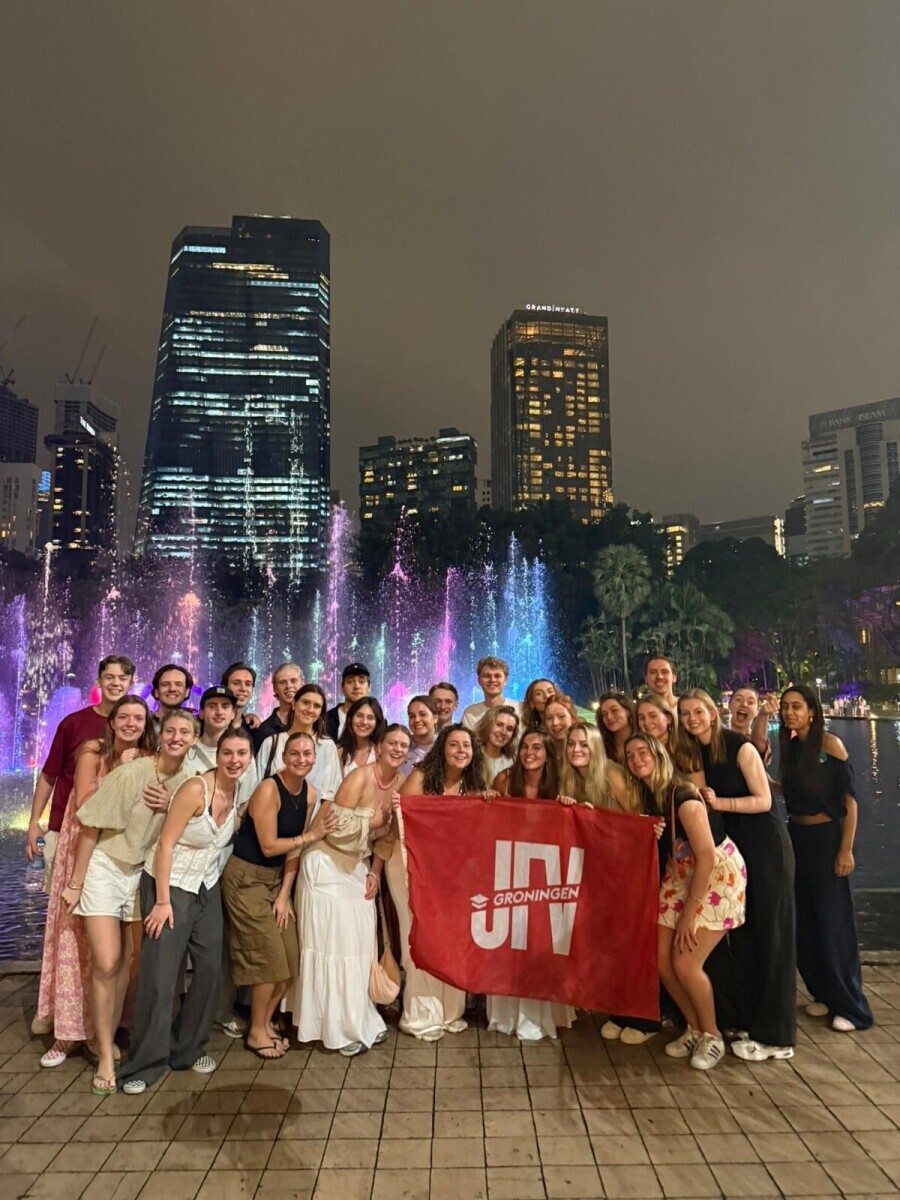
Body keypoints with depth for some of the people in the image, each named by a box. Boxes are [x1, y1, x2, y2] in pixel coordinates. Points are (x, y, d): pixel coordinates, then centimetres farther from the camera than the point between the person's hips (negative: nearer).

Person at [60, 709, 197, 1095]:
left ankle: (109, 1038, 29)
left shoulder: (188, 783, -5)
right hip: (105, 870, -4)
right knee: (106, 964, -8)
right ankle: (105, 1056, 7)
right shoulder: (131, 774, -19)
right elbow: (91, 829, -13)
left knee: (129, 963, 10)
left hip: (145, 875, 5)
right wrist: (75, 883, -9)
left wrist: (171, 808, -17)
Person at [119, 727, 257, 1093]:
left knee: (210, 968, 7)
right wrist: (162, 901, -19)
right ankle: (144, 1063, 14)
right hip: (170, 885, -6)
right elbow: (165, 843, -20)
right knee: (159, 976, -3)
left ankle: (188, 1048, 25)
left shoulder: (239, 793, -3)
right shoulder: (195, 789, -24)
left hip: (207, 888, 6)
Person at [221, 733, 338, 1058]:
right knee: (269, 958, -2)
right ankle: (256, 1032, 18)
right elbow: (269, 847, -20)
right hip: (246, 878, -7)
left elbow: (295, 848, 1)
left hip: (277, 878, 7)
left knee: (291, 958, 8)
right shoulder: (268, 790, -22)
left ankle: (266, 1022, 28)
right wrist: (311, 836, -17)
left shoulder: (310, 794, -1)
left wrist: (284, 894, -3)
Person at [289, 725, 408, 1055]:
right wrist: (378, 818, -23)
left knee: (360, 941, 11)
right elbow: (336, 828, -26)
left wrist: (374, 871, 0)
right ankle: (338, 1027, 13)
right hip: (328, 867, -7)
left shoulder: (399, 782, 0)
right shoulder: (360, 777, -23)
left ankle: (359, 1019, 26)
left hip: (356, 867, 7)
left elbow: (384, 834, 9)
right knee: (332, 942, 1)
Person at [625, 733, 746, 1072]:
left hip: (719, 875, -7)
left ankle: (712, 1035, 15)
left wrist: (689, 912, -18)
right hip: (681, 876, 7)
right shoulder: (646, 796, -1)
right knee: (661, 959, 0)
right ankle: (694, 1029, 23)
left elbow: (707, 857, -23)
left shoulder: (681, 795, -24)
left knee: (686, 964, -12)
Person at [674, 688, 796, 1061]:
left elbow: (763, 800, -16)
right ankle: (748, 1019, 25)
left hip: (765, 845, -7)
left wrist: (719, 802, -25)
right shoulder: (694, 754, 6)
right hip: (734, 846, 7)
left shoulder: (739, 746, -15)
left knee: (770, 933, -1)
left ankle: (774, 1034, 7)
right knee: (742, 934, 13)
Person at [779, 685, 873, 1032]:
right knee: (803, 920, 11)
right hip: (796, 837, 6)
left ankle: (850, 1006, 14)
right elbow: (793, 794, 11)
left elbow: (850, 800, -13)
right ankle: (824, 994, 27)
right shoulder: (789, 746, 6)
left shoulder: (830, 744, -12)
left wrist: (846, 849, -15)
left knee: (833, 921, 0)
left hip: (826, 837, -6)